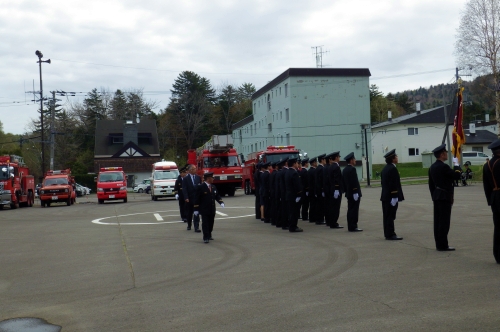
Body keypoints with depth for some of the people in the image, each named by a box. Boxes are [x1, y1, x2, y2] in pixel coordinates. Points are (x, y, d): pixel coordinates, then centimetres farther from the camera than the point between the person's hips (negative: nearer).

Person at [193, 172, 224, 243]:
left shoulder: (213, 187, 10)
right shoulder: (200, 187, -9)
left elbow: (217, 196, 17)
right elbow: (197, 198, -9)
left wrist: (221, 202, -3)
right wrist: (196, 209, -12)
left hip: (212, 209, 6)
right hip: (204, 209, -6)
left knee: (211, 223, 12)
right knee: (205, 223, -5)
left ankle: (209, 235, 27)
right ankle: (206, 238, -2)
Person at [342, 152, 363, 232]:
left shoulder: (345, 169, 13)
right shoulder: (352, 169, -16)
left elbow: (344, 181, 18)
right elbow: (354, 182, -21)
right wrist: (355, 193, -20)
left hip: (349, 193, 10)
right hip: (354, 192, -10)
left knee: (350, 210, 12)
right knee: (354, 210, -7)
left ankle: (350, 226, 15)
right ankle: (353, 227, -7)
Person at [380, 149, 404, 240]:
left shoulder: (385, 168, 14)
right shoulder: (392, 169, -16)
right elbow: (393, 184, -21)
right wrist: (395, 197, -21)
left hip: (385, 196, 9)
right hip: (391, 196, -9)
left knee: (386, 216, 11)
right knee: (390, 216, -6)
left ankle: (387, 234, 17)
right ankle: (390, 235, -3)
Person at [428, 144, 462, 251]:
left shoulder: (432, 167, 10)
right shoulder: (444, 167, -17)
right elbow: (457, 176, -11)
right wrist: (456, 164, 3)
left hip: (437, 197, 9)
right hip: (445, 197, -9)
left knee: (438, 221, 10)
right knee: (444, 222, -5)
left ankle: (439, 244, 14)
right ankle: (443, 245, -4)